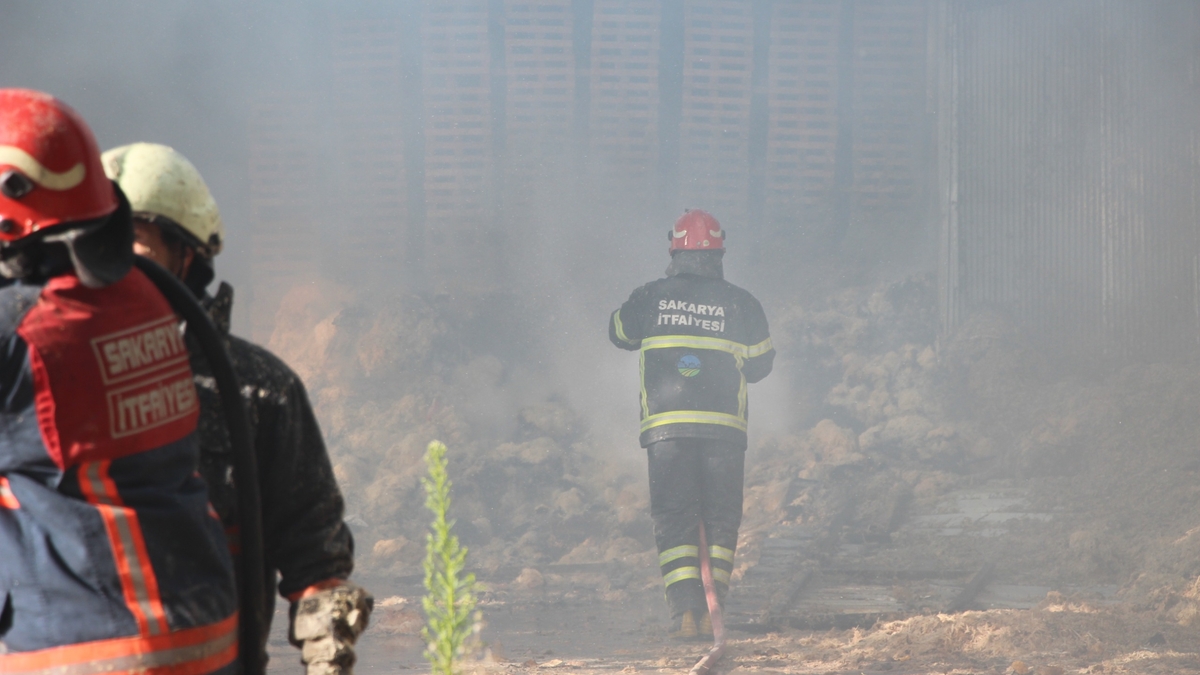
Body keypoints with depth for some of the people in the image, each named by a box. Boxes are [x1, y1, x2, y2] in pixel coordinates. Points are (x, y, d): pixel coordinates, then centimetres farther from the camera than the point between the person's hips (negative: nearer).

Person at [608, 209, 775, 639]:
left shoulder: (649, 298, 2)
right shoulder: (739, 304, 1)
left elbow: (619, 334, 20)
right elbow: (759, 365, 8)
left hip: (666, 426, 0)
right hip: (725, 427, 0)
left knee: (673, 519, 3)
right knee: (720, 518, 10)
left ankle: (685, 610, -10)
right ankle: (712, 610, 5)